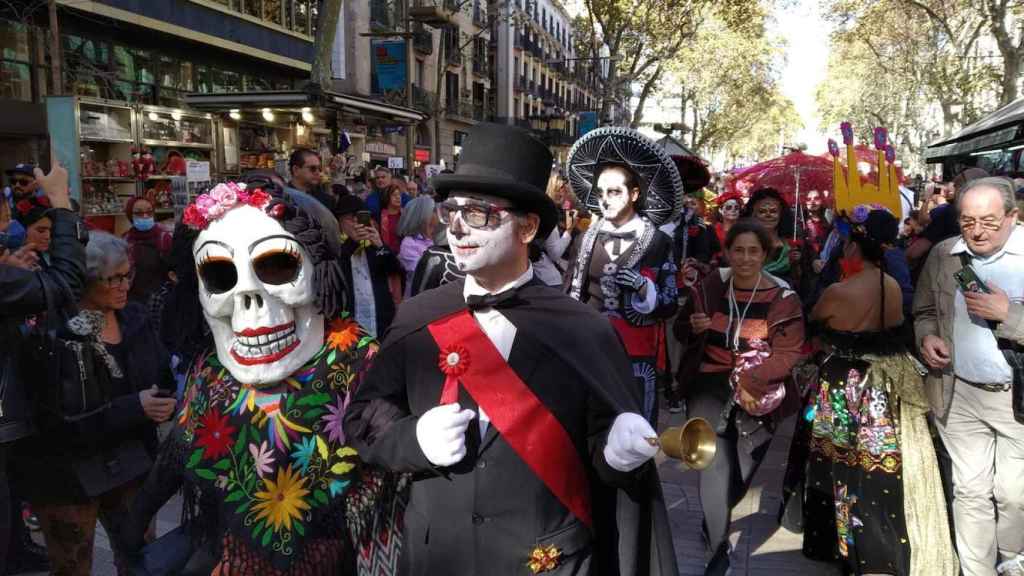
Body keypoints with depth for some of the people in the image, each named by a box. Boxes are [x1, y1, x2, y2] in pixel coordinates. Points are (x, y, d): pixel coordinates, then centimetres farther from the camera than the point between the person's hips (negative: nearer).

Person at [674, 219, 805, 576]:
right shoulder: (709, 287, 1)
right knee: (714, 464, -16)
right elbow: (679, 331, 11)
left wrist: (747, 381, -22)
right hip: (710, 384, 0)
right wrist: (693, 326, -12)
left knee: (739, 468, 10)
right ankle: (718, 547, 4)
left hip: (758, 393, 0)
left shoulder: (783, 298, -5)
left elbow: (789, 353, -10)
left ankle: (714, 519, 43)